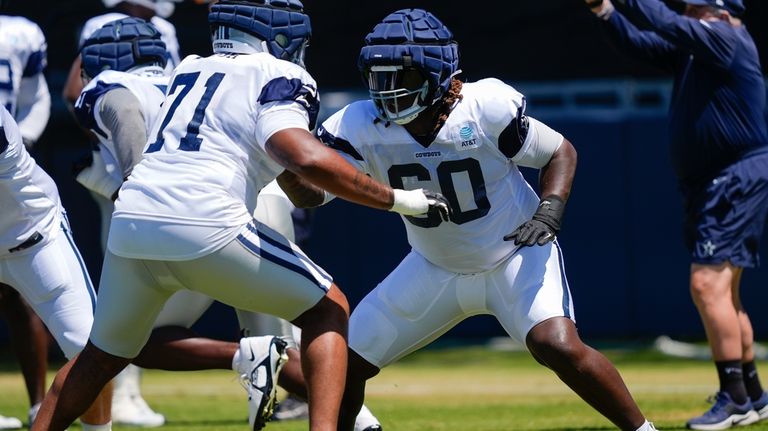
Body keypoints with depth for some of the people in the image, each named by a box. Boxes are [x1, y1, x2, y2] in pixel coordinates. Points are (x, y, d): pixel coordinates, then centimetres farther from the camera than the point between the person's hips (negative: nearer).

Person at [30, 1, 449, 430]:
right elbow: (305, 158, -13)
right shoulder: (279, 77, 4)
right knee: (329, 311, 11)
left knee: (102, 357, 27)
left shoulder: (189, 69, 24)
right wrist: (396, 199, -6)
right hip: (204, 225, -6)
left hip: (132, 219, 6)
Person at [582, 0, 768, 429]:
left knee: (708, 283, -16)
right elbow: (643, 42, 12)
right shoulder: (691, 48, 12)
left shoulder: (728, 39, -14)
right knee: (722, 292, 14)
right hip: (711, 185, 10)